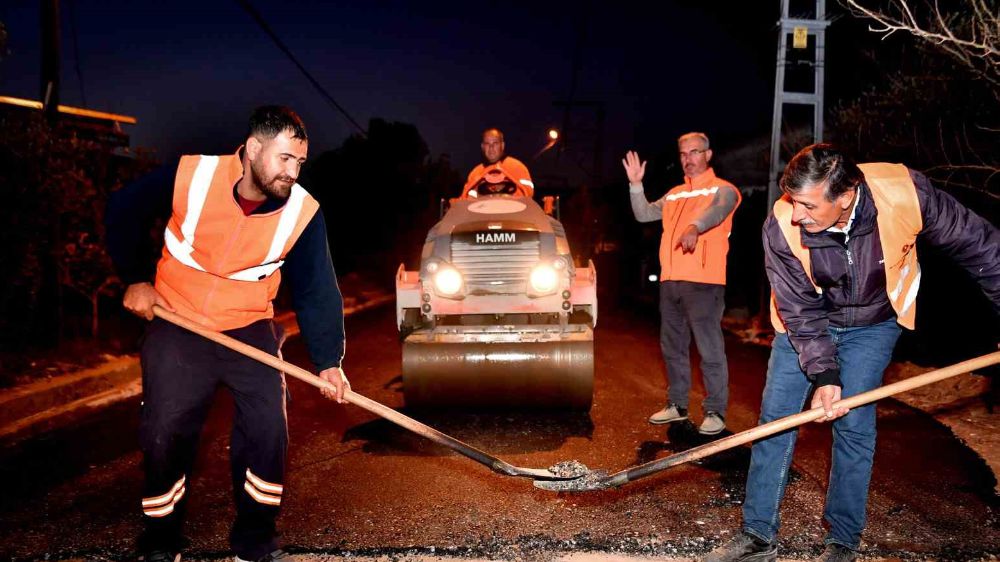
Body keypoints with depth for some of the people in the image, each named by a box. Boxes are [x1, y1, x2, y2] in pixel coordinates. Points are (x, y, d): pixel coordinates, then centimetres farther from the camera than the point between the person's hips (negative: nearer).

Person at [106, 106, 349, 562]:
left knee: (267, 431, -8)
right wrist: (136, 279, 0)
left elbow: (317, 291, -10)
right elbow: (123, 212, 1)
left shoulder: (303, 212, -15)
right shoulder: (190, 176, -17)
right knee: (164, 436, -1)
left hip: (250, 329, 1)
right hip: (176, 324, 0)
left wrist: (328, 361, -19)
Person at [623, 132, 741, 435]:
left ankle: (715, 411, -1)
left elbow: (716, 210, -22)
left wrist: (695, 226, -43)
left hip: (703, 282, -7)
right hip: (670, 280, 7)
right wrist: (635, 184, 5)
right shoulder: (674, 194, 21)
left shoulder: (722, 189, 0)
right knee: (672, 347, 14)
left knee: (710, 349, -7)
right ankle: (677, 405, 25)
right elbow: (644, 214, 18)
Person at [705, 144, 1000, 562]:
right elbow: (800, 311, -20)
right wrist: (823, 374, -28)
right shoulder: (782, 228, -30)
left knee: (854, 425, -5)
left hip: (873, 323, 0)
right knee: (774, 418, -2)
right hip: (805, 321, 1)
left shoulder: (905, 193, -32)